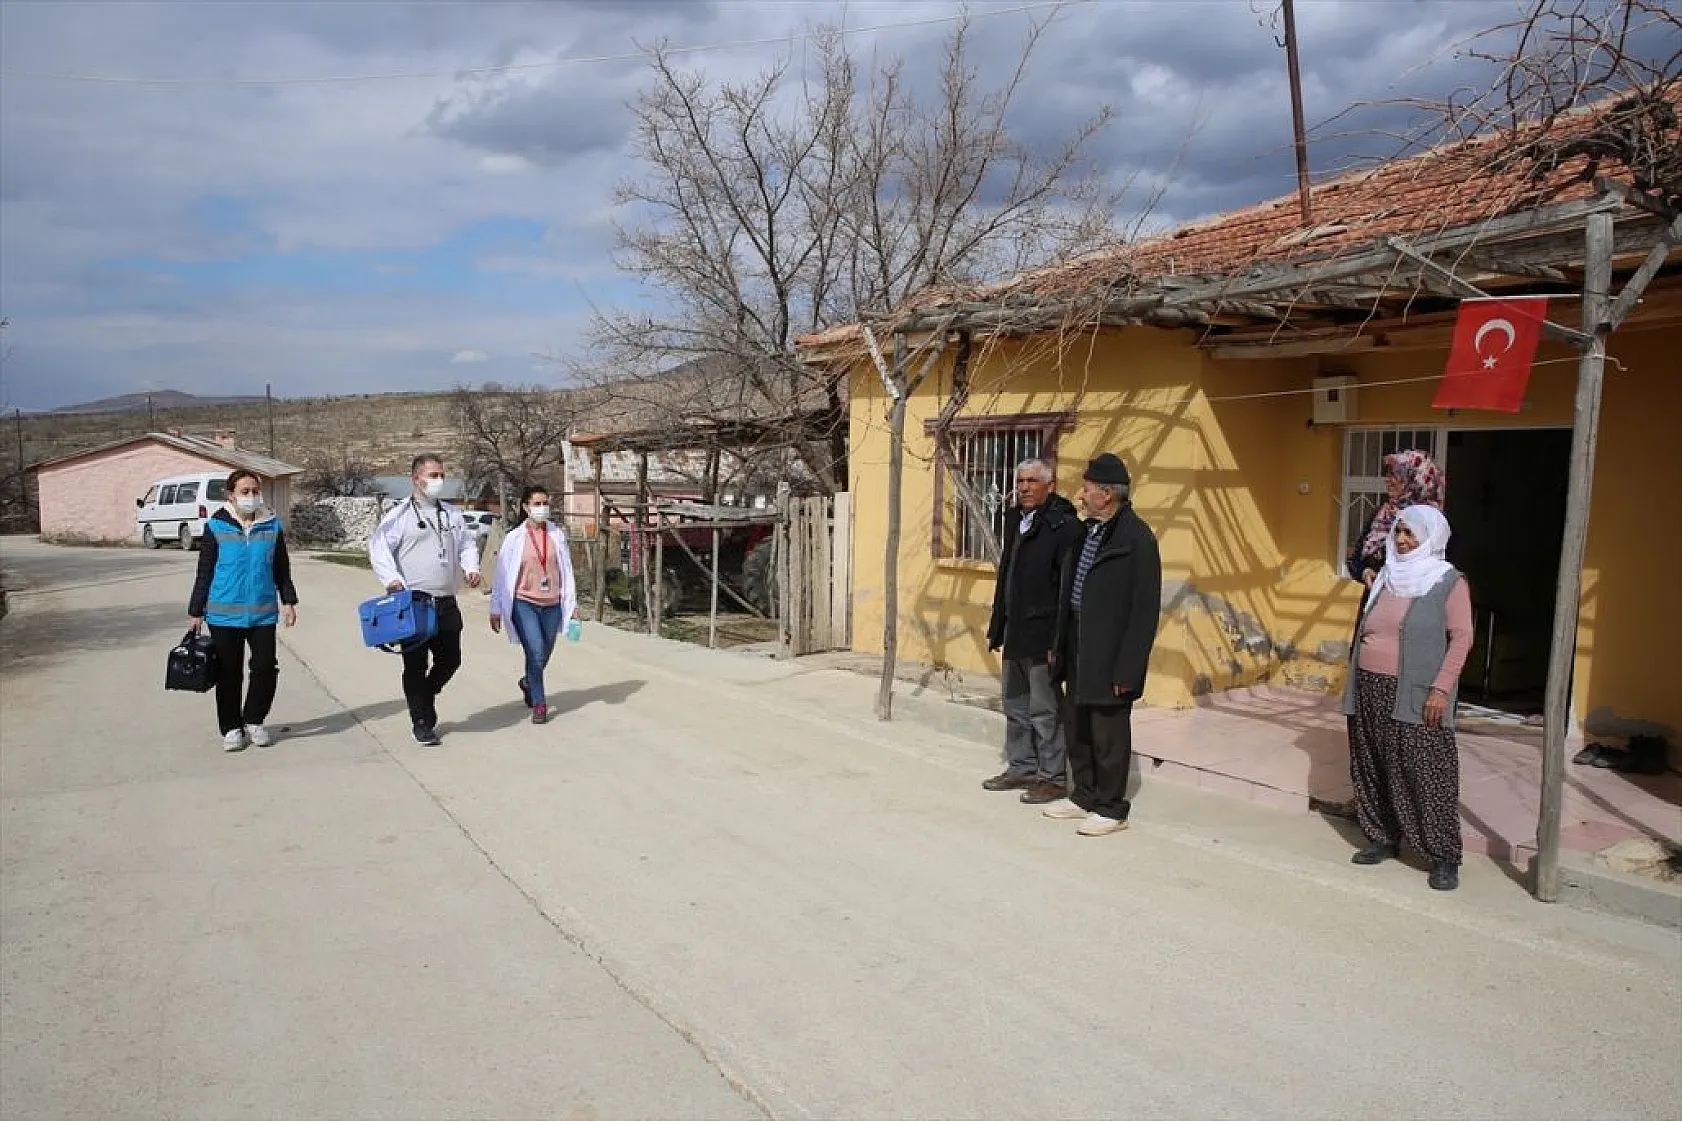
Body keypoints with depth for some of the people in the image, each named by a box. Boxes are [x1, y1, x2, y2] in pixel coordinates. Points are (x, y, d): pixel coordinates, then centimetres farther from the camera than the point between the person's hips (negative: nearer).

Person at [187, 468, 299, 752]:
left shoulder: (272, 526, 4)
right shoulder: (216, 527, -2)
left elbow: (282, 568, 12)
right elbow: (205, 573, 2)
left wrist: (288, 601, 6)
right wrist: (196, 611, 3)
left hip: (263, 613, 2)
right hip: (224, 614, -1)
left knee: (266, 668, -2)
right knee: (228, 674, 6)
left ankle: (254, 720, 19)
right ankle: (232, 728, 20)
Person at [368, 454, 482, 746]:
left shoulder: (452, 515, 15)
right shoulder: (400, 514, -3)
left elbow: (467, 543, 23)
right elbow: (378, 547, -8)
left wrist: (471, 567, 3)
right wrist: (392, 578, -22)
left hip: (446, 602, 5)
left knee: (450, 659, 10)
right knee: (416, 665, 1)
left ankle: (425, 698, 37)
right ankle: (422, 723, 13)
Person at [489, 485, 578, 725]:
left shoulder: (557, 535, 3)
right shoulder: (514, 538, -4)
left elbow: (566, 569, 8)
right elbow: (501, 575, 1)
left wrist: (572, 602, 7)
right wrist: (496, 609, 1)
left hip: (552, 604, 3)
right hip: (524, 603, -3)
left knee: (544, 655, 13)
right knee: (536, 653, -14)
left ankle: (528, 683, 45)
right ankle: (539, 704, 3)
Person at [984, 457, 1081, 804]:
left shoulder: (1063, 525, -13)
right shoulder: (1016, 521, 14)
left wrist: (1058, 640, -22)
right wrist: (997, 628, 17)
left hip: (1042, 636, -9)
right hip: (1016, 635, 9)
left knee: (1045, 711, 0)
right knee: (1016, 709, 17)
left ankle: (1053, 778, 12)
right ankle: (1021, 768, 30)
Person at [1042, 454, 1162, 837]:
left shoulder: (1137, 537, -15)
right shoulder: (1089, 530, 11)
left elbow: (1145, 609, -16)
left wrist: (1127, 668, -18)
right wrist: (1060, 643, 14)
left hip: (1109, 654, -9)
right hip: (1078, 648, 9)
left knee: (1108, 733, 2)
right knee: (1076, 727, 17)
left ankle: (1111, 809, 16)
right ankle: (1084, 796, 32)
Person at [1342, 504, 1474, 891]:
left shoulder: (1449, 582, -4)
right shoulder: (1386, 577, 13)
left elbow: (1461, 638, -9)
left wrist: (1441, 688, -17)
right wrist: (1356, 682, 16)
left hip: (1414, 696, -6)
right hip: (1371, 692, 6)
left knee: (1426, 774, -4)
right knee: (1374, 770, 10)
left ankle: (1444, 856, 4)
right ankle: (1384, 839, 24)